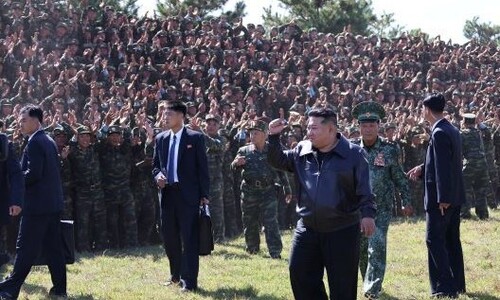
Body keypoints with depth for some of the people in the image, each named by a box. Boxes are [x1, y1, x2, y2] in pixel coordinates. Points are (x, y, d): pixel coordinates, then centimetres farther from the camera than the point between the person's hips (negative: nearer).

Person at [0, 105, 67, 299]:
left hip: (38, 203, -9)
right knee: (53, 247, 10)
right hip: (53, 202, 9)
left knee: (26, 247, -6)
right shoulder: (49, 141, 15)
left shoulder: (34, 142, -14)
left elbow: (33, 173, -22)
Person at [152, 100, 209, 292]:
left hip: (187, 194, -5)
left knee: (189, 238, -6)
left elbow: (203, 167, -3)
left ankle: (189, 281, -4)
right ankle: (177, 275, 29)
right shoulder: (161, 139, 11)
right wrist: (158, 175, -5)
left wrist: (204, 194, -7)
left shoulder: (195, 138, -3)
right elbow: (155, 165, 18)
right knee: (169, 237, 12)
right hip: (167, 192, 5)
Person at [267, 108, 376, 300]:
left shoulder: (353, 154, -7)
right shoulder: (302, 151, 7)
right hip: (307, 229, 5)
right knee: (300, 276, 6)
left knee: (342, 284, 2)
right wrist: (274, 136, -2)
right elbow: (278, 161, 13)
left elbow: (364, 189, -9)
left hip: (342, 231, -5)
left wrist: (367, 214, -22)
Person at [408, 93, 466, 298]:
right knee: (452, 240, 15)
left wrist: (442, 198, -22)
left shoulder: (439, 134, -19)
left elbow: (443, 168, -23)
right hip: (455, 196, 10)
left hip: (441, 199, -10)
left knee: (435, 240, -5)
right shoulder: (452, 130, 11)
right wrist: (423, 168, 15)